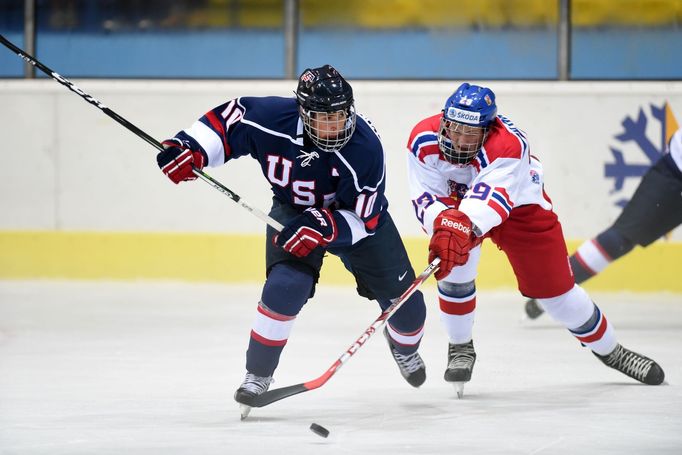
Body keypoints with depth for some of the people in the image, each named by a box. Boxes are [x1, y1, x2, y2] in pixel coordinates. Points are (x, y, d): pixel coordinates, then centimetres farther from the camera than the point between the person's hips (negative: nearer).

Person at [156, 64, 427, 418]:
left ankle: (404, 345, 42)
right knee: (286, 286, -26)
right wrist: (189, 149, -27)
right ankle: (257, 375, -7)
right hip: (293, 212, 0)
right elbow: (226, 120, -13)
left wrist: (322, 229, -44)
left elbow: (363, 217, -30)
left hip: (358, 216, 0)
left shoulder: (365, 147, -35)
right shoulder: (271, 118, -32)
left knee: (404, 302, 4)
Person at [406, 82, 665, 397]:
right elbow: (424, 197, -25)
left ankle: (609, 349, 23)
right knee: (455, 264, -22)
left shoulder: (508, 144, -41)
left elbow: (489, 199, -53)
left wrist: (463, 227, -72)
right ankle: (460, 348, 2)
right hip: (453, 201, 2)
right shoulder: (423, 140, -28)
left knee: (555, 288, 2)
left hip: (519, 203, -2)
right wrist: (445, 224, -47)